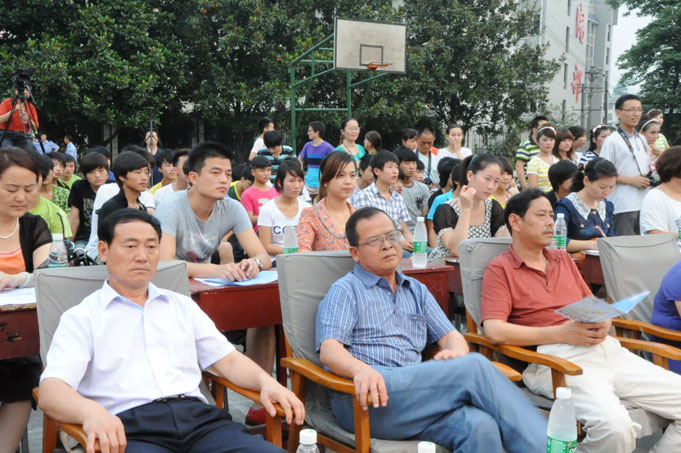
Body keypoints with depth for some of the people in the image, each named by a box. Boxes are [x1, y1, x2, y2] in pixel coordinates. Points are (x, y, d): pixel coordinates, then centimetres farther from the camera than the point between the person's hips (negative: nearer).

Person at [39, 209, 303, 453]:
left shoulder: (182, 305, 24)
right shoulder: (81, 318, 10)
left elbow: (228, 360, 20)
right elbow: (51, 390, -4)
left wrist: (266, 382, -2)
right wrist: (91, 412, -28)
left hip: (199, 418, 4)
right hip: (131, 429, -4)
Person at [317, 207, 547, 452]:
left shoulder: (417, 291, 27)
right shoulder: (345, 291, 9)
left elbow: (450, 336, 20)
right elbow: (329, 350, -6)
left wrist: (457, 353, -6)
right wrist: (361, 369, -29)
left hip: (418, 397, 5)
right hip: (366, 401, -5)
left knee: (480, 427, -31)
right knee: (476, 367, -24)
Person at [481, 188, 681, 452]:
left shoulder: (563, 259, 24)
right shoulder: (500, 269, 3)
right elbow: (494, 331, -10)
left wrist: (603, 323, 1)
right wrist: (561, 333, -14)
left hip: (606, 349, 7)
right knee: (614, 426, -32)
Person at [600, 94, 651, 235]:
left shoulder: (642, 140, 16)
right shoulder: (612, 141, -7)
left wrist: (649, 179, 5)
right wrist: (631, 180, -15)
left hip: (644, 203, 7)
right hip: (623, 206, -7)